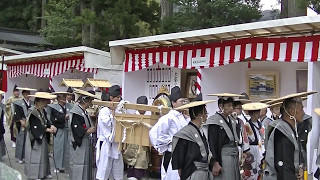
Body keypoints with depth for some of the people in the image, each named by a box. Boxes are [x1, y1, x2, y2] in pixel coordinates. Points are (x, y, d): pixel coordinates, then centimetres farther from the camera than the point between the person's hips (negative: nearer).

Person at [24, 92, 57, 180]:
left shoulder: (42, 111, 4)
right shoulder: (33, 113, -24)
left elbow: (46, 121, 6)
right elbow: (35, 129, -26)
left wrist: (51, 126, -15)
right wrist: (48, 130, -18)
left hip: (43, 139, 9)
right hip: (36, 140, -9)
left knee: (43, 155, 16)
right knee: (36, 157, 1)